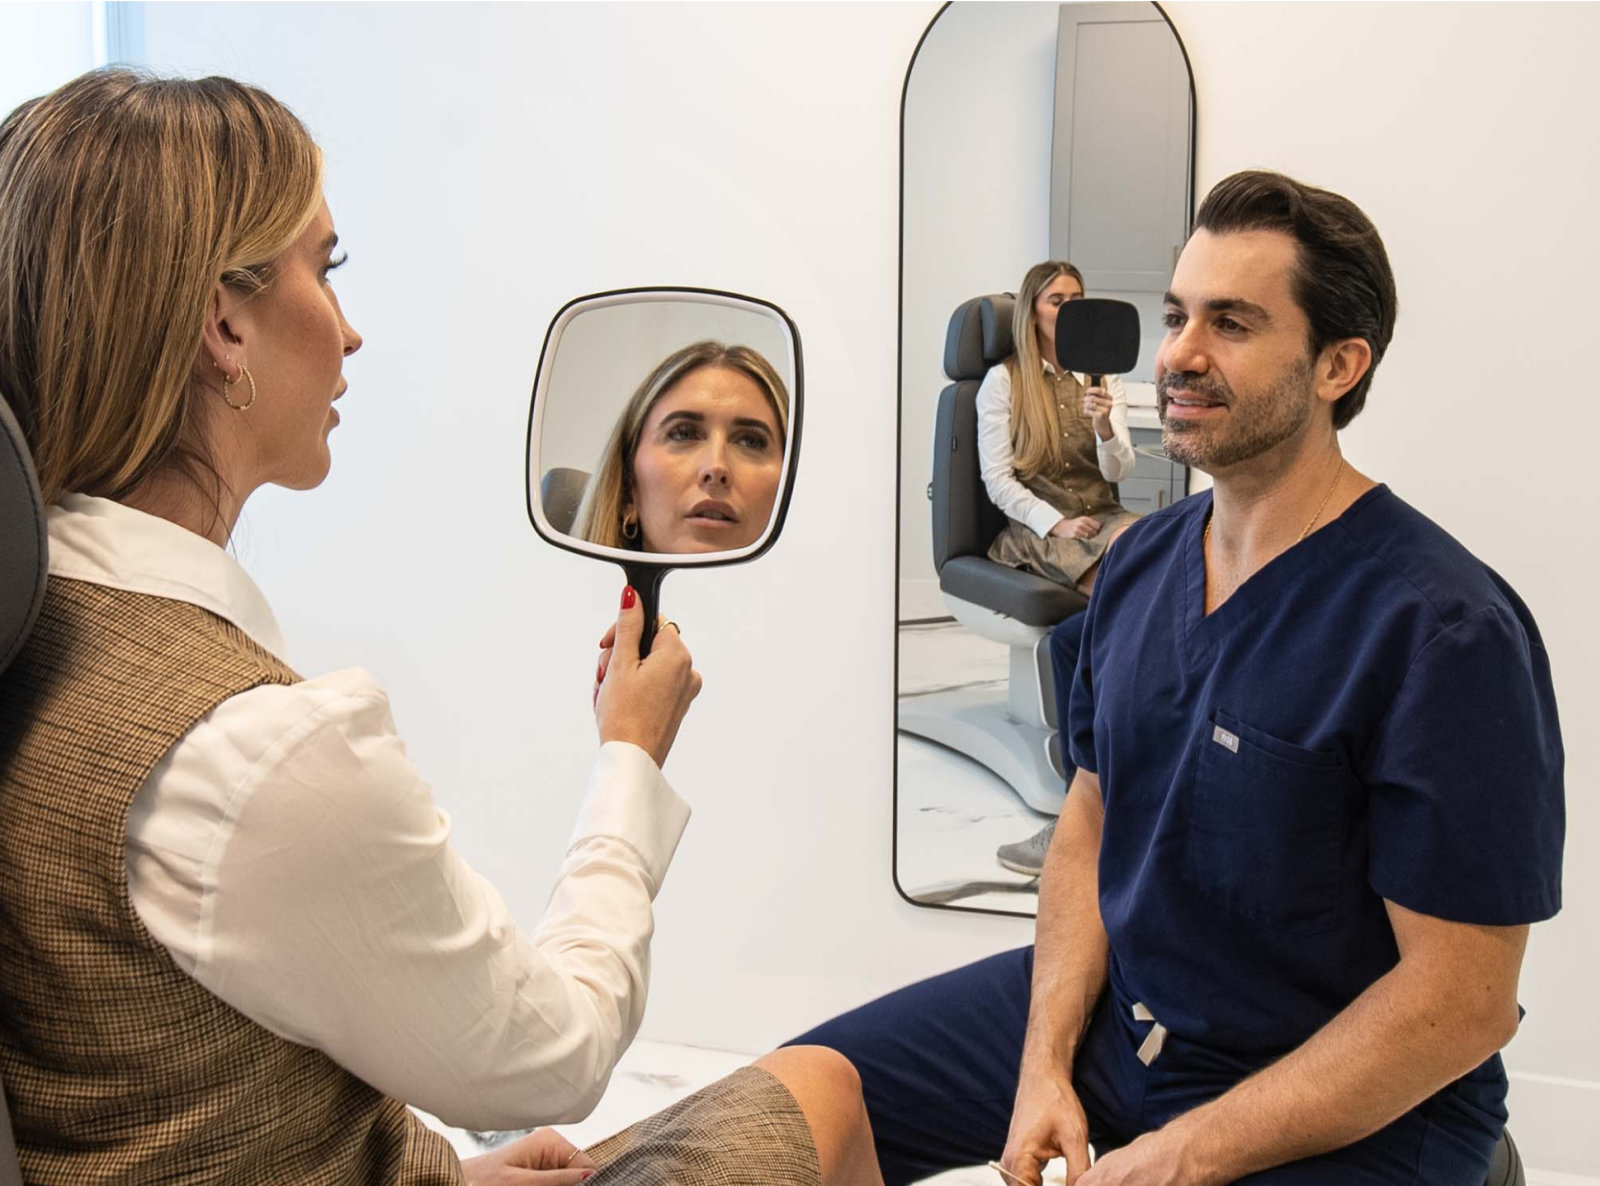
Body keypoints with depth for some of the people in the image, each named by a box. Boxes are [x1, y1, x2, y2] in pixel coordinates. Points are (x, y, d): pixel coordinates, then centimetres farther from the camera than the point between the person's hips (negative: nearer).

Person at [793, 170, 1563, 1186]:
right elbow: (1094, 813, 8)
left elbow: (1464, 1001, -20)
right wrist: (1045, 1067, -4)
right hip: (1104, 1008, 7)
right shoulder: (1142, 560, 1)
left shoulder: (1447, 632, -21)